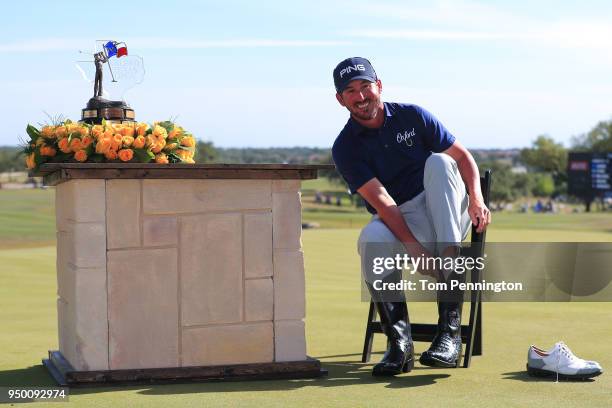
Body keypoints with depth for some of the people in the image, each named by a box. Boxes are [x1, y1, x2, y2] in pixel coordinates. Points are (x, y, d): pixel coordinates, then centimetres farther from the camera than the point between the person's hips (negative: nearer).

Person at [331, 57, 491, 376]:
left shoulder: (411, 116, 2)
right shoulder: (345, 147, -5)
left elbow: (462, 156, 3)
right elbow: (380, 200, -18)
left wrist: (477, 200, -16)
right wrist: (411, 244, -31)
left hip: (447, 216, 2)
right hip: (398, 222, -2)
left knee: (438, 162, -28)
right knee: (371, 238, -36)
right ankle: (399, 340, -29)